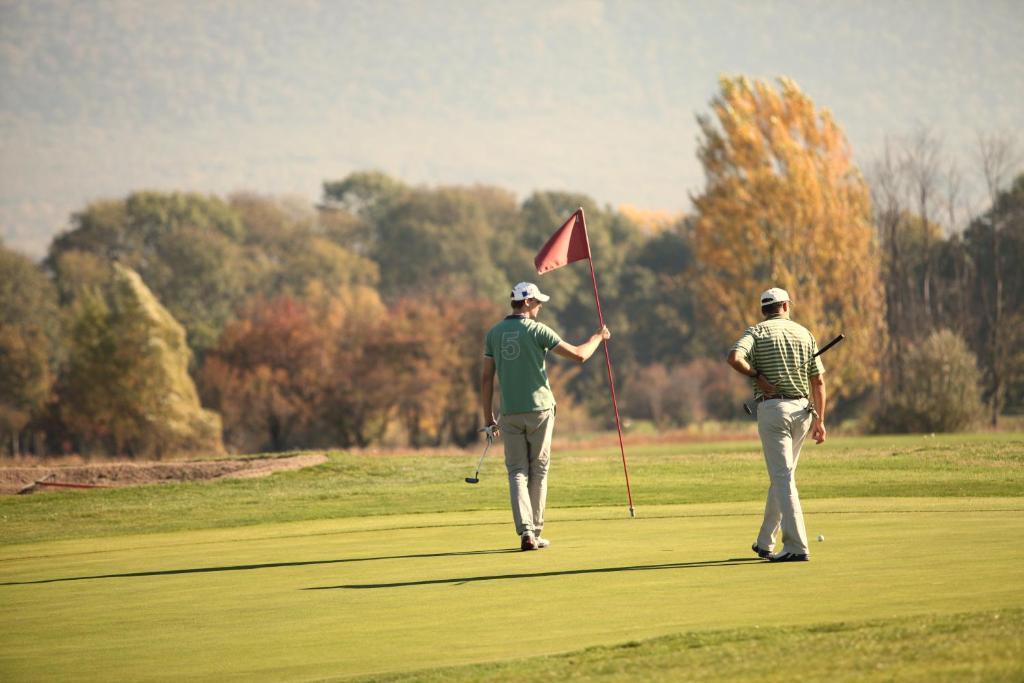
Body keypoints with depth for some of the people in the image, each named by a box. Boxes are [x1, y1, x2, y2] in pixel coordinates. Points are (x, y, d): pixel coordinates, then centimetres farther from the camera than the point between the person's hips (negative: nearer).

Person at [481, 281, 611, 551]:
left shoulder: (494, 333, 5)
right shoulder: (537, 330, -8)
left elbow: (487, 378, 5)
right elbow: (578, 355, -9)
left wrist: (488, 417, 11)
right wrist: (598, 338, 9)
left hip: (510, 414, 3)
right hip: (539, 409, -3)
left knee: (517, 472, 4)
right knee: (538, 472, 9)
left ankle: (525, 531, -12)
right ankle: (535, 531, 11)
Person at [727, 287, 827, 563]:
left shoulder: (757, 331, -1)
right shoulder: (804, 333, 10)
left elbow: (735, 357, -21)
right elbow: (818, 381, 8)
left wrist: (756, 375, -5)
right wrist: (819, 420, 11)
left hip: (772, 408, -4)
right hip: (802, 409, 4)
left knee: (783, 478, -7)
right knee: (782, 475, 16)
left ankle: (796, 547, -16)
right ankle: (765, 542, 26)